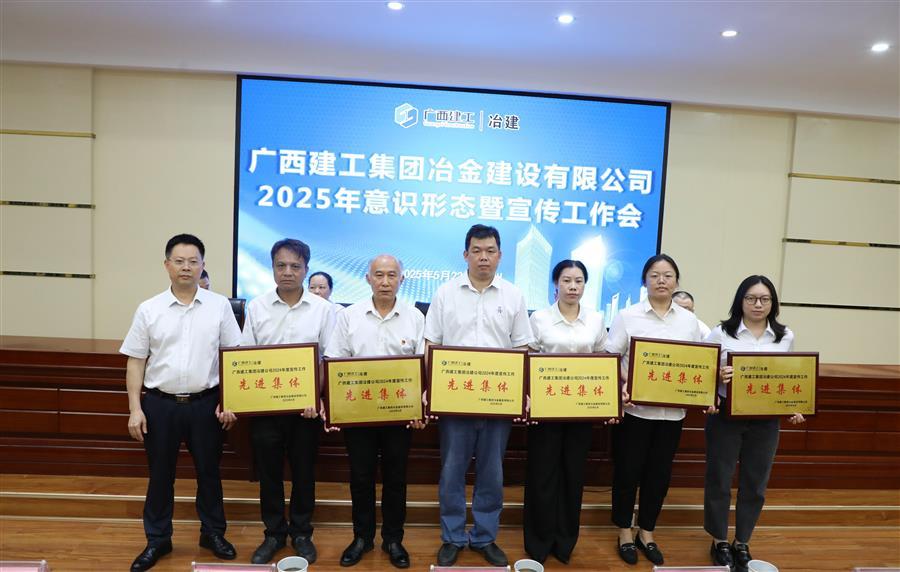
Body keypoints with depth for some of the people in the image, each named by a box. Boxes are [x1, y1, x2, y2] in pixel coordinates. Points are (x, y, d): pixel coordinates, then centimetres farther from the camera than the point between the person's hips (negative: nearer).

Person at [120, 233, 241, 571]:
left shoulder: (219, 306, -2)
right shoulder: (149, 310, 0)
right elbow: (135, 362, 3)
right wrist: (135, 409, -2)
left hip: (205, 403, 0)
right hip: (160, 404, 1)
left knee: (209, 472, 12)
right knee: (160, 475, 13)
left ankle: (213, 533, 31)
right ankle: (157, 540, 32)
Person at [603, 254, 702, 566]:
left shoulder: (689, 320, 7)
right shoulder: (627, 316, -3)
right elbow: (609, 359, -5)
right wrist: (620, 388, -20)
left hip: (672, 410, 3)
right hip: (634, 408, -3)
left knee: (660, 472, 13)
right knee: (628, 470, 7)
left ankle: (646, 533, 32)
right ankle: (625, 533, 27)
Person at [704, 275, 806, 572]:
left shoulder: (786, 337, 3)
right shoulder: (720, 333, -7)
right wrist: (717, 377, -25)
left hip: (766, 421, 3)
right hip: (726, 417, -2)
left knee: (754, 484, 13)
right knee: (719, 480, 8)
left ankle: (742, 543, 33)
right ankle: (720, 542, 28)